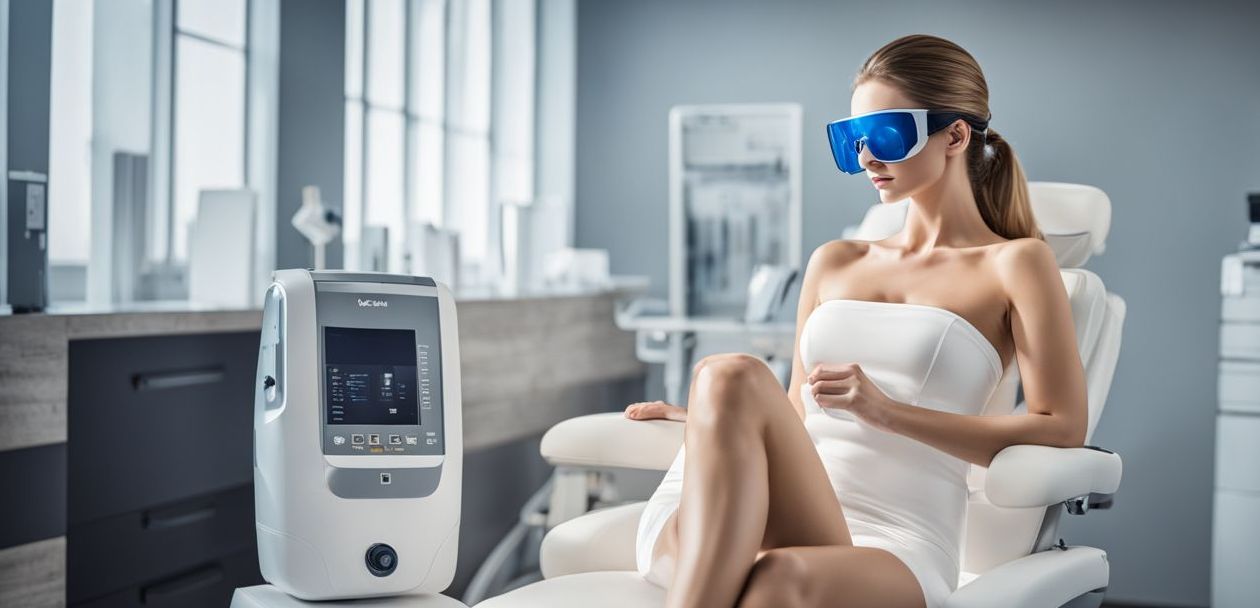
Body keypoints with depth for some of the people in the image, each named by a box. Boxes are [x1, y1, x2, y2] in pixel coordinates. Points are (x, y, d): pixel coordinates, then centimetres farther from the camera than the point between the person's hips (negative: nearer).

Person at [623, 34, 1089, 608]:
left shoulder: (1014, 264, 11)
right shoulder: (833, 263, 25)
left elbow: (1062, 429, 0)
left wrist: (888, 411, -6)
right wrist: (713, 425, 8)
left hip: (893, 548, -4)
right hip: (783, 525, 4)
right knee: (728, 380, -32)